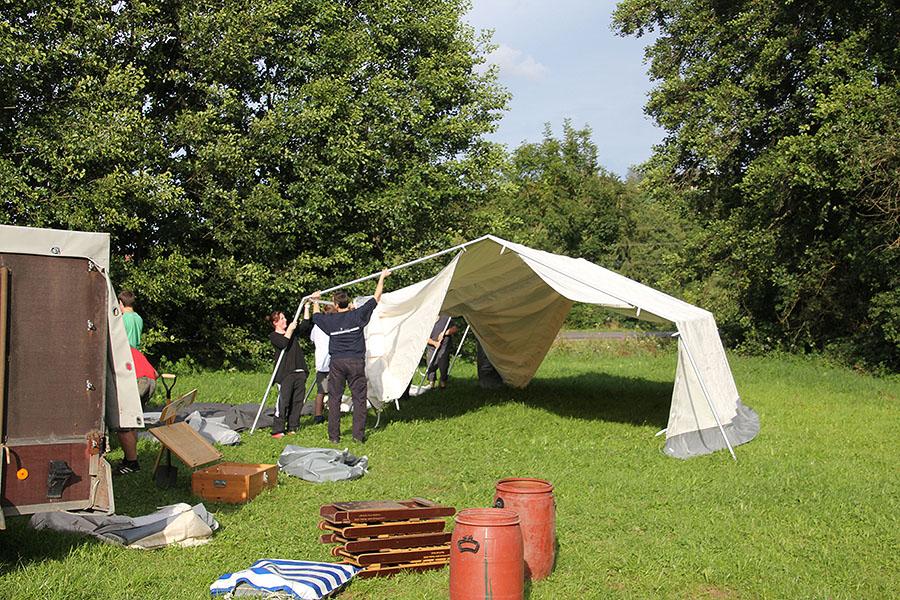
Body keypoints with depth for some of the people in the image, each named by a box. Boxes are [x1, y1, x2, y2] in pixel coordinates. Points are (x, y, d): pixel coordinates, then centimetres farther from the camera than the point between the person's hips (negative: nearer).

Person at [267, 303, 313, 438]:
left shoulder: (293, 330, 20)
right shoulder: (273, 336, 1)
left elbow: (305, 325, 12)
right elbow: (283, 343, -17)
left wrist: (306, 308, 9)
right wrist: (290, 329, -9)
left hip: (299, 371, 6)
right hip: (285, 373, -6)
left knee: (297, 401, 6)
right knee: (283, 401, -11)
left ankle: (293, 427, 13)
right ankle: (277, 430, -10)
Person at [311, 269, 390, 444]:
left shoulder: (330, 320, 3)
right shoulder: (358, 315, -1)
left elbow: (316, 316, 26)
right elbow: (376, 298, 7)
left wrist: (315, 301, 44)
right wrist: (382, 277, 18)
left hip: (337, 362, 1)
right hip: (356, 361, -1)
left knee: (334, 399, 7)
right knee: (359, 398, 5)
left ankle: (334, 436, 8)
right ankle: (358, 435, 3)